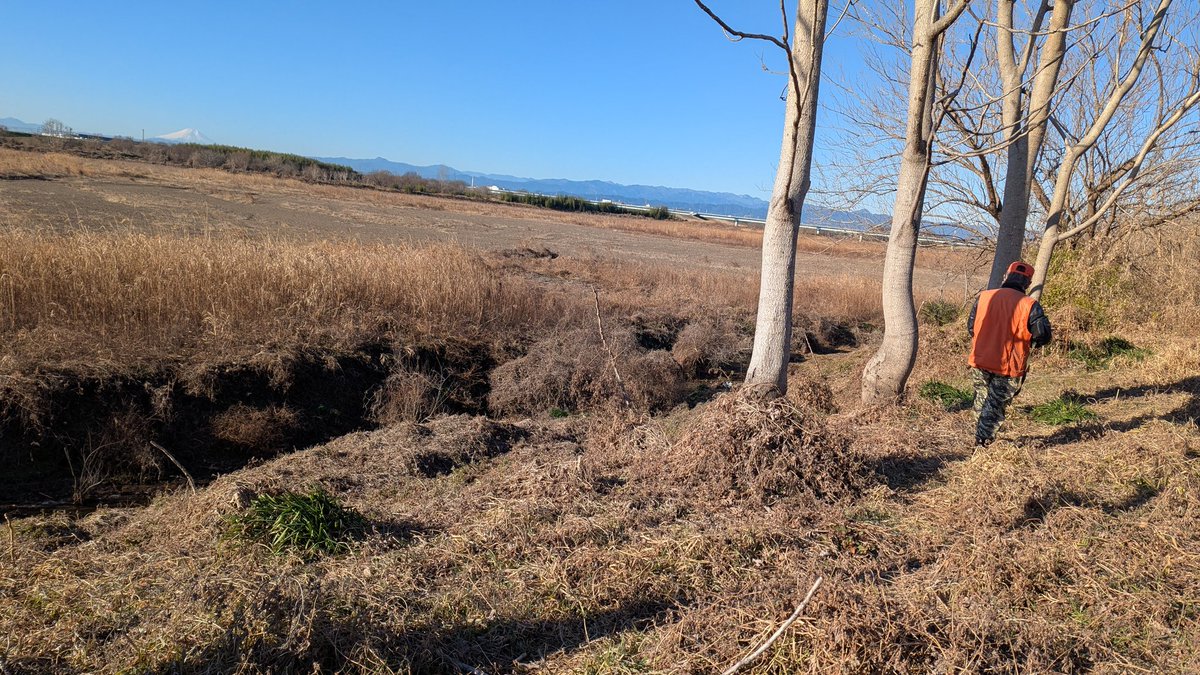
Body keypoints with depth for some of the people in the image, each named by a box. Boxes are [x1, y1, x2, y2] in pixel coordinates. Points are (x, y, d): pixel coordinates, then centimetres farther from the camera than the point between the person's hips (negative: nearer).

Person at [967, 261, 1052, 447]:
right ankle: (982, 443, 3)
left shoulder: (983, 297, -2)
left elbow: (971, 328, 7)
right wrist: (1029, 341, 11)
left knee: (982, 400, 22)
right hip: (1008, 368, -3)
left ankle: (980, 437, 33)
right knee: (995, 406, 8)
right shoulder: (1029, 305, -12)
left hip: (979, 363, 3)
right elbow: (1043, 335, -10)